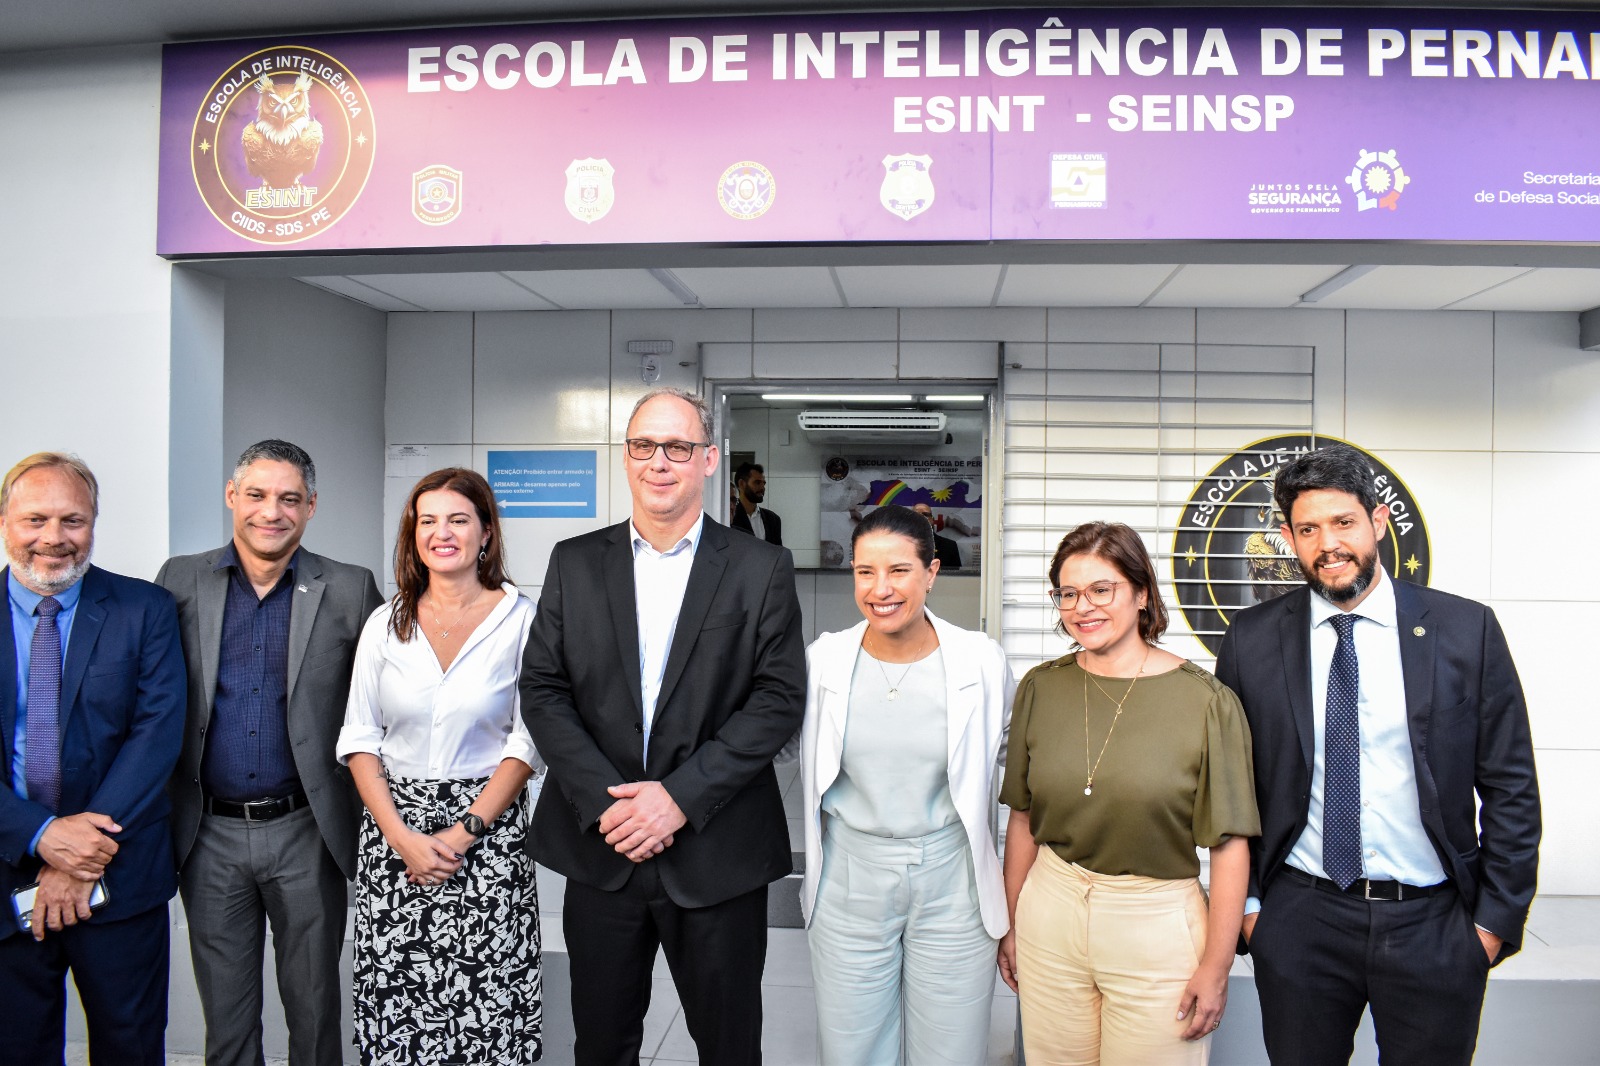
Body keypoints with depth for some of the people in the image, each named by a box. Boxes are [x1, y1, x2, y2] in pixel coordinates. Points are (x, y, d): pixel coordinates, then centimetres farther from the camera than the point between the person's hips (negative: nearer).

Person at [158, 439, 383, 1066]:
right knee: (225, 1013, 15)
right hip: (209, 833, 2)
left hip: (308, 832, -1)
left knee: (313, 1006, 11)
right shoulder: (180, 580, 3)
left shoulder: (350, 590, -2)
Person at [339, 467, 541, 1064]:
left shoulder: (521, 619, -3)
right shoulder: (387, 624, 5)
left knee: (485, 1001, -2)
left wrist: (464, 832, -12)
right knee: (394, 999, 5)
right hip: (392, 829, 2)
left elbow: (527, 741, -4)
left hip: (487, 828, -2)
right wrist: (402, 836, -7)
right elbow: (359, 739, 5)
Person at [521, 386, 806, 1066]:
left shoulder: (761, 569, -2)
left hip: (717, 853, -2)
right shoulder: (575, 563, 5)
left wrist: (681, 795, -16)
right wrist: (604, 800, -12)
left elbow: (779, 699, -8)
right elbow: (543, 691, 0)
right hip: (601, 849, 2)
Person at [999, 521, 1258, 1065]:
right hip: (1051, 914, 3)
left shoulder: (1204, 700, -10)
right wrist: (1012, 924, 11)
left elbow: (1229, 844, -7)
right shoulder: (1041, 689, 0)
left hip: (1157, 924, -3)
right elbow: (1023, 818, 7)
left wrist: (1216, 967, -6)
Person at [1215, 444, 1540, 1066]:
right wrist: (1245, 901, 2)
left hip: (1435, 926, 0)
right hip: (1299, 921, 0)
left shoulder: (1466, 630, -4)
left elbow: (1510, 787, 1)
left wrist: (1497, 917, -1)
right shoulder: (1251, 641, -2)